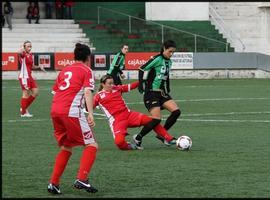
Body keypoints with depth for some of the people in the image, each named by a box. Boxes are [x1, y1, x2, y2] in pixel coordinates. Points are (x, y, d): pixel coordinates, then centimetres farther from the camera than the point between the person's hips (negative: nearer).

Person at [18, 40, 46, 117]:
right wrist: (23, 48, -20)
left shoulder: (31, 55, 12)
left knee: (35, 92, 8)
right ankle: (23, 112, 4)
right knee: (26, 94, -6)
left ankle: (24, 108, 20)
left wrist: (39, 67, 7)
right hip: (24, 76, -8)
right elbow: (19, 52, -37)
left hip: (29, 76, 8)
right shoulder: (23, 54, -11)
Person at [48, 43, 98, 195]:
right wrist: (90, 114, -17)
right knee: (92, 146, 1)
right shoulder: (86, 70, 6)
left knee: (66, 148, 22)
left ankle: (54, 183, 15)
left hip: (54, 110, 7)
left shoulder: (65, 70, 24)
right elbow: (88, 92, -9)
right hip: (72, 111, -7)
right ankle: (82, 179, -16)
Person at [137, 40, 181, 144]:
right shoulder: (157, 59, -12)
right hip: (151, 92, -8)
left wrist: (167, 90, 20)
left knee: (176, 111, -8)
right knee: (156, 119, -16)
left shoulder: (169, 62, 13)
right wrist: (141, 84, -16)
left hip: (162, 93, 8)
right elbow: (142, 69, -13)